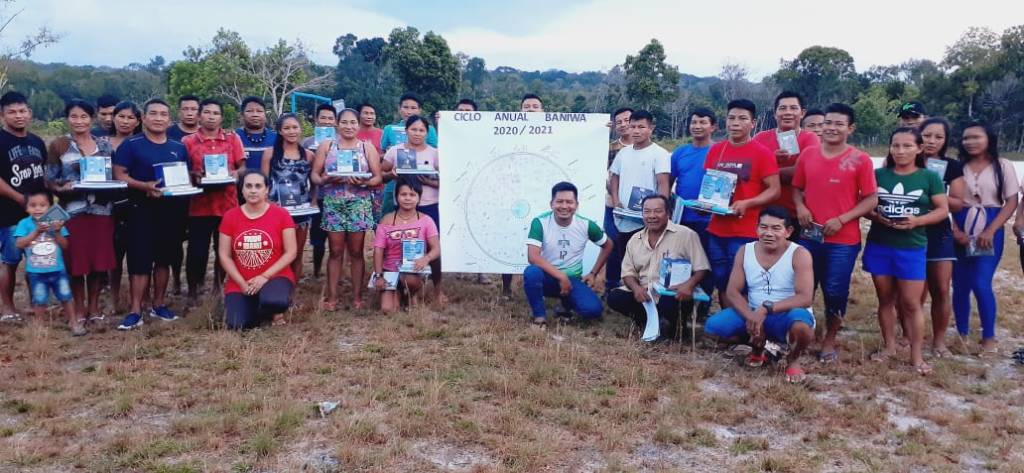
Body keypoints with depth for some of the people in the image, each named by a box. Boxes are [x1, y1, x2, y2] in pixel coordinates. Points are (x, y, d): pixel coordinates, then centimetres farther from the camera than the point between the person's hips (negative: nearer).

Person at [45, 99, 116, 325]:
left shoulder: (105, 144, 10)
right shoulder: (58, 146, 2)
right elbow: (49, 180, 1)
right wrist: (62, 188, -18)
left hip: (102, 209, 2)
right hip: (73, 210, -2)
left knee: (100, 259, 3)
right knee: (76, 260, -1)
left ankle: (94, 306, 18)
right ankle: (79, 308, 13)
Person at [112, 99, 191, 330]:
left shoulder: (179, 148, 12)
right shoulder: (131, 145, -1)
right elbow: (119, 175, -8)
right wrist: (145, 186, -22)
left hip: (172, 209, 4)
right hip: (143, 209, -4)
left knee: (164, 259, 11)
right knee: (140, 260, -6)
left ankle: (159, 304, 23)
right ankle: (135, 311, -2)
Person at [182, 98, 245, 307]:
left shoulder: (232, 138, 5)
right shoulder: (188, 141, 2)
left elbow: (242, 167, 7)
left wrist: (236, 173, -14)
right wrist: (193, 176, -15)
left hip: (227, 203, 1)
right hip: (200, 204, -1)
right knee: (197, 250, 1)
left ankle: (218, 288, 28)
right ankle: (193, 291, 18)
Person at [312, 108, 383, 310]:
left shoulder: (368, 147, 6)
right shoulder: (326, 146, 7)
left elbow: (378, 177, 1)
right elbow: (314, 175, 2)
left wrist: (364, 182, -19)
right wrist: (326, 180, -19)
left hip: (359, 205, 0)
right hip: (333, 204, 0)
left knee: (356, 252, 5)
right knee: (335, 251, 3)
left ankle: (357, 296, 12)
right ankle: (332, 296, 10)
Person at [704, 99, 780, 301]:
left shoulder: (762, 153, -6)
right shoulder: (715, 150, 8)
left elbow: (774, 190, -8)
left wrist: (747, 203, -22)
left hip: (746, 232, -5)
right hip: (716, 230, 5)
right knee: (721, 284, 12)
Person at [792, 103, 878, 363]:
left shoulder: (860, 160, -6)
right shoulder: (807, 154, 4)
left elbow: (871, 199, -5)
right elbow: (797, 188, 12)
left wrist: (841, 220, -15)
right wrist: (800, 207, -8)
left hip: (844, 240, -3)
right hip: (809, 236, 3)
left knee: (835, 293, 5)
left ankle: (829, 342, 22)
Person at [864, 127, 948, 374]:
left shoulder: (930, 177, 0)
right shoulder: (878, 175, 4)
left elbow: (943, 210, -1)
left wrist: (917, 221, -17)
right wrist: (876, 216, -15)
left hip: (912, 248, -2)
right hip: (879, 246, 2)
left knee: (911, 303, -1)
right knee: (886, 299, 12)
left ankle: (916, 355, 9)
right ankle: (889, 346, 25)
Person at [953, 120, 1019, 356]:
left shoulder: (1003, 166, 0)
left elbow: (1012, 202, -3)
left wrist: (990, 231, -12)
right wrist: (955, 230, -12)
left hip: (989, 230, -2)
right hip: (961, 230, 2)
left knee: (981, 284, -9)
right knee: (960, 284, 5)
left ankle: (989, 337, 8)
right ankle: (962, 334, 20)